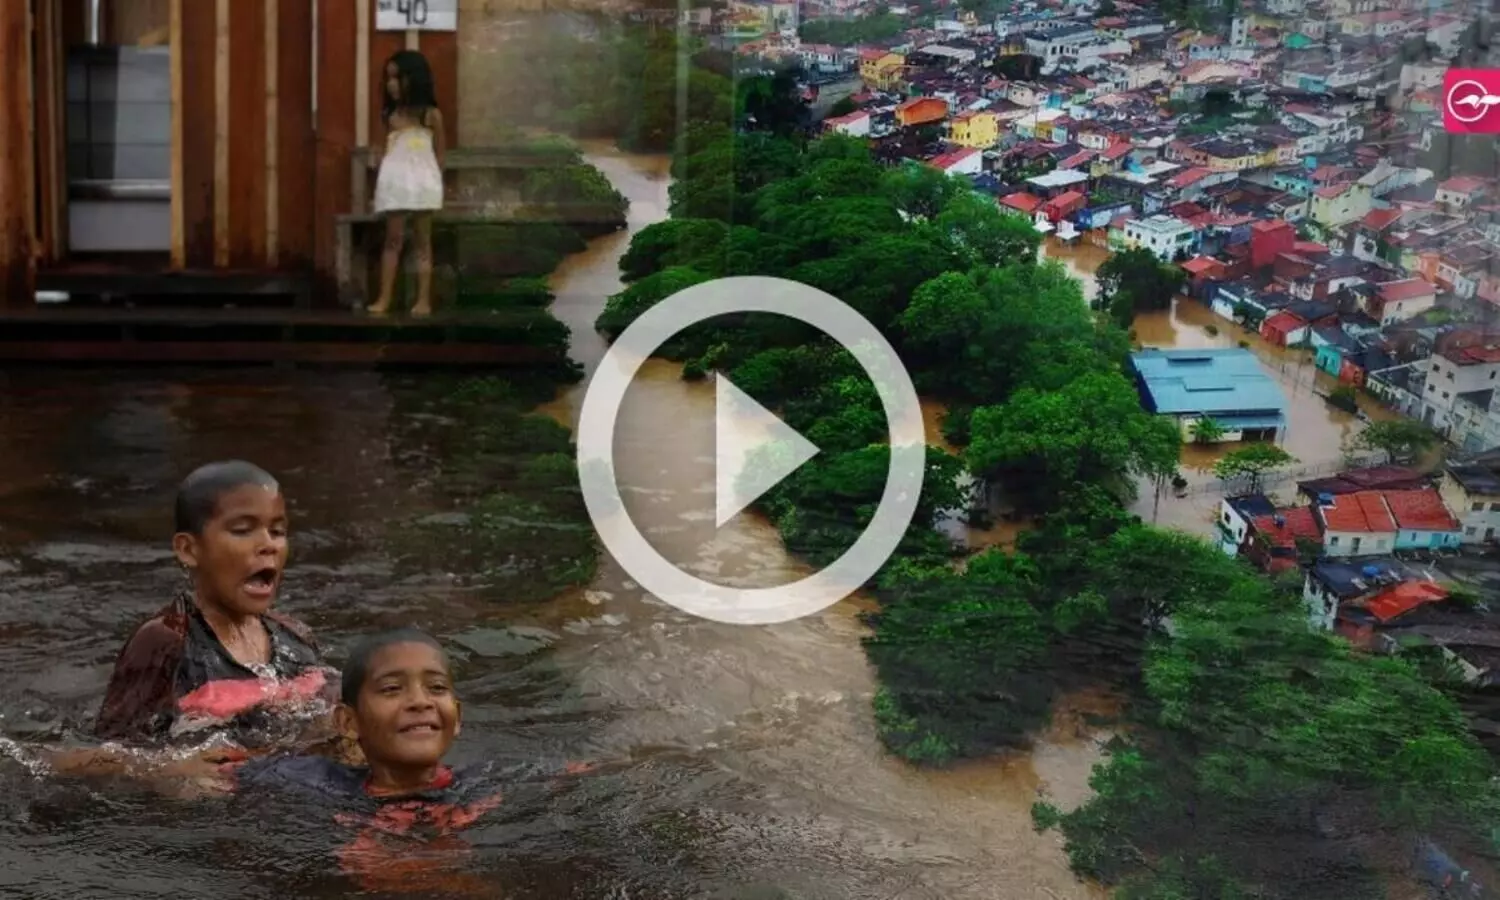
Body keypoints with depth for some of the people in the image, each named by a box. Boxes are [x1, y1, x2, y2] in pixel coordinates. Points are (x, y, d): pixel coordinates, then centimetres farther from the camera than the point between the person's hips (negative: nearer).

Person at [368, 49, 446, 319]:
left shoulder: (431, 115, -1)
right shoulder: (390, 115, 8)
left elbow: (439, 154, 4)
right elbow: (386, 150, 11)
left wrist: (435, 182, 0)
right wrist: (381, 181, 2)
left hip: (422, 181, -2)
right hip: (396, 183, 3)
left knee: (423, 241, 4)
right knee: (393, 239, 3)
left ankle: (423, 300, 5)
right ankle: (384, 298, 4)